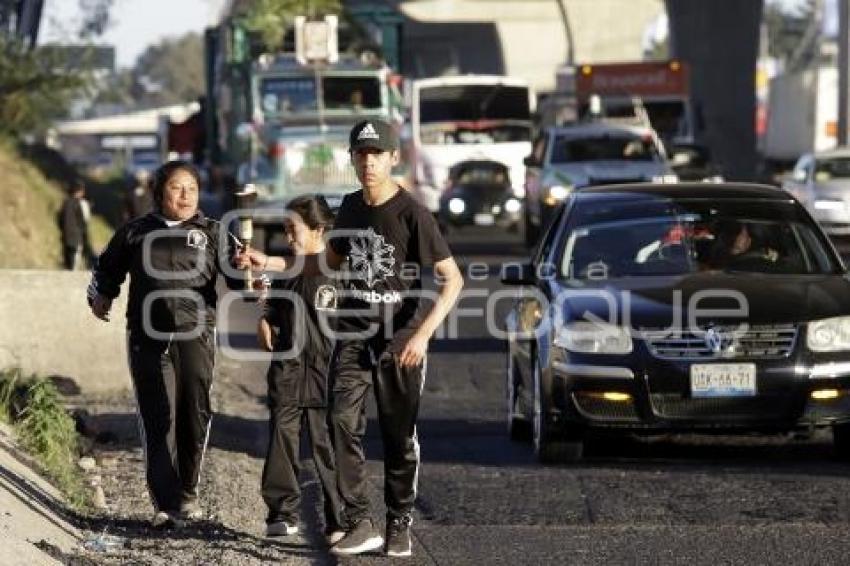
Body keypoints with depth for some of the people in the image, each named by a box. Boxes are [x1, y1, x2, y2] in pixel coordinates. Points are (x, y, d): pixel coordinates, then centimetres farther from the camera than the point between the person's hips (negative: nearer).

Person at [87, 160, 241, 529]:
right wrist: (101, 295, 13)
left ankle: (187, 493, 11)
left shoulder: (211, 234, 11)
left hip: (196, 335, -1)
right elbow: (107, 268, 29)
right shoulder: (135, 233, 15)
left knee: (195, 413, -7)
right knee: (158, 418, -6)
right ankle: (165, 503, -4)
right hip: (148, 338, 1)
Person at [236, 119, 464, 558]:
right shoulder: (351, 207, 8)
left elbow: (452, 279, -12)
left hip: (399, 340, -4)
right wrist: (269, 263, 16)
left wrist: (423, 334, -22)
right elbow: (331, 261, 25)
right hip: (352, 336, 5)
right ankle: (360, 525, -10)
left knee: (400, 437, 3)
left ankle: (399, 526, 15)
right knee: (343, 424, -10)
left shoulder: (411, 214, -11)